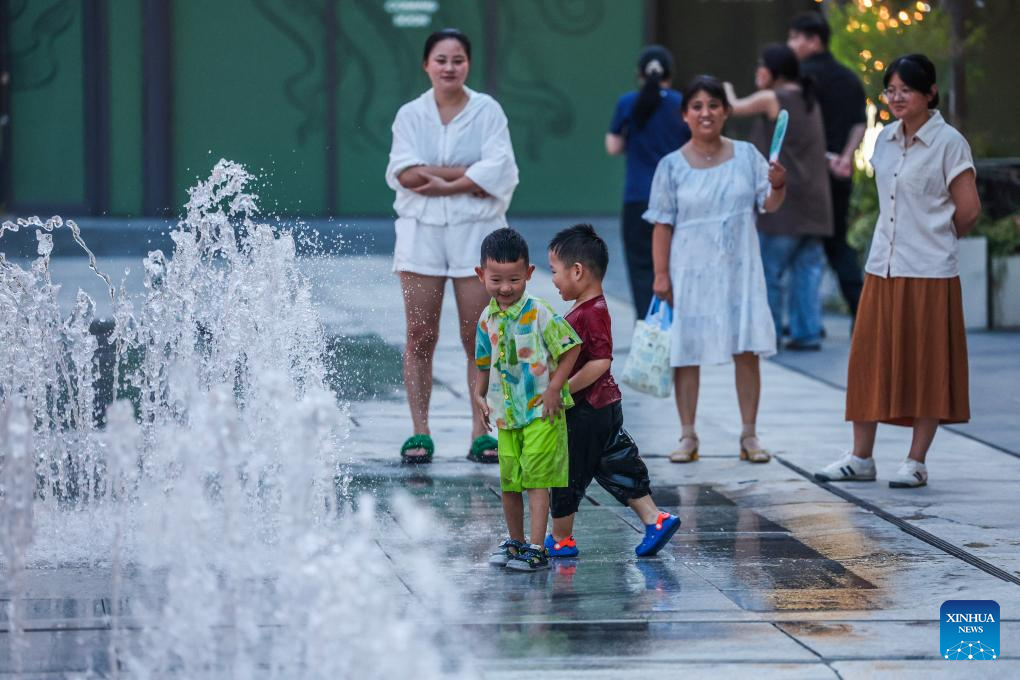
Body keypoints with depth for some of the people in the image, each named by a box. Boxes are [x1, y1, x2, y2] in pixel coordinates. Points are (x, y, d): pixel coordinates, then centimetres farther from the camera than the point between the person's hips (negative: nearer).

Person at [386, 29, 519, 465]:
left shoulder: (487, 111, 3)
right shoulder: (410, 114, 6)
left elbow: (497, 171, -10)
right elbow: (405, 172, -9)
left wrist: (442, 183, -13)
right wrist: (469, 172, -13)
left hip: (476, 231, -1)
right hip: (421, 232, 1)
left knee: (478, 339, -1)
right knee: (420, 337, 0)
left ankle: (481, 432, 4)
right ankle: (419, 433, 4)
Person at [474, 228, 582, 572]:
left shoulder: (540, 315, -14)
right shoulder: (487, 320, 5)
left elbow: (570, 350, -11)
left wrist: (554, 388, -16)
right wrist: (479, 395, 6)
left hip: (541, 412, -6)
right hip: (505, 413, 6)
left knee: (535, 479, -8)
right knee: (508, 482, 12)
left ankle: (537, 548, -7)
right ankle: (514, 541, 28)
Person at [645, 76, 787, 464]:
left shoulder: (746, 156, 3)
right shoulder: (672, 166, -1)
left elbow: (769, 205, 3)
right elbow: (663, 224, 0)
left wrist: (778, 185, -19)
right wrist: (661, 274, -5)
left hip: (740, 270, 1)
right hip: (691, 271, -1)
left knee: (747, 351, -1)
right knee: (686, 352, 1)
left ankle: (749, 436, 7)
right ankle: (688, 436, 9)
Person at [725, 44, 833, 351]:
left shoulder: (770, 99, -7)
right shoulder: (809, 102, 15)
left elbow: (735, 108, 10)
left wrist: (727, 91, 29)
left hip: (783, 203, -7)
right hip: (814, 202, 7)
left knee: (768, 270, 1)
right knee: (807, 268, 6)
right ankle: (808, 333, 2)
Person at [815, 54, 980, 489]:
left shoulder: (949, 142, -7)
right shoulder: (886, 140, 11)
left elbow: (968, 210, -5)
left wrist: (936, 239, 8)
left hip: (929, 273, -6)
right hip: (883, 268, 6)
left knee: (926, 366, 0)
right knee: (869, 360, 6)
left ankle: (916, 462, 6)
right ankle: (861, 458, 13)